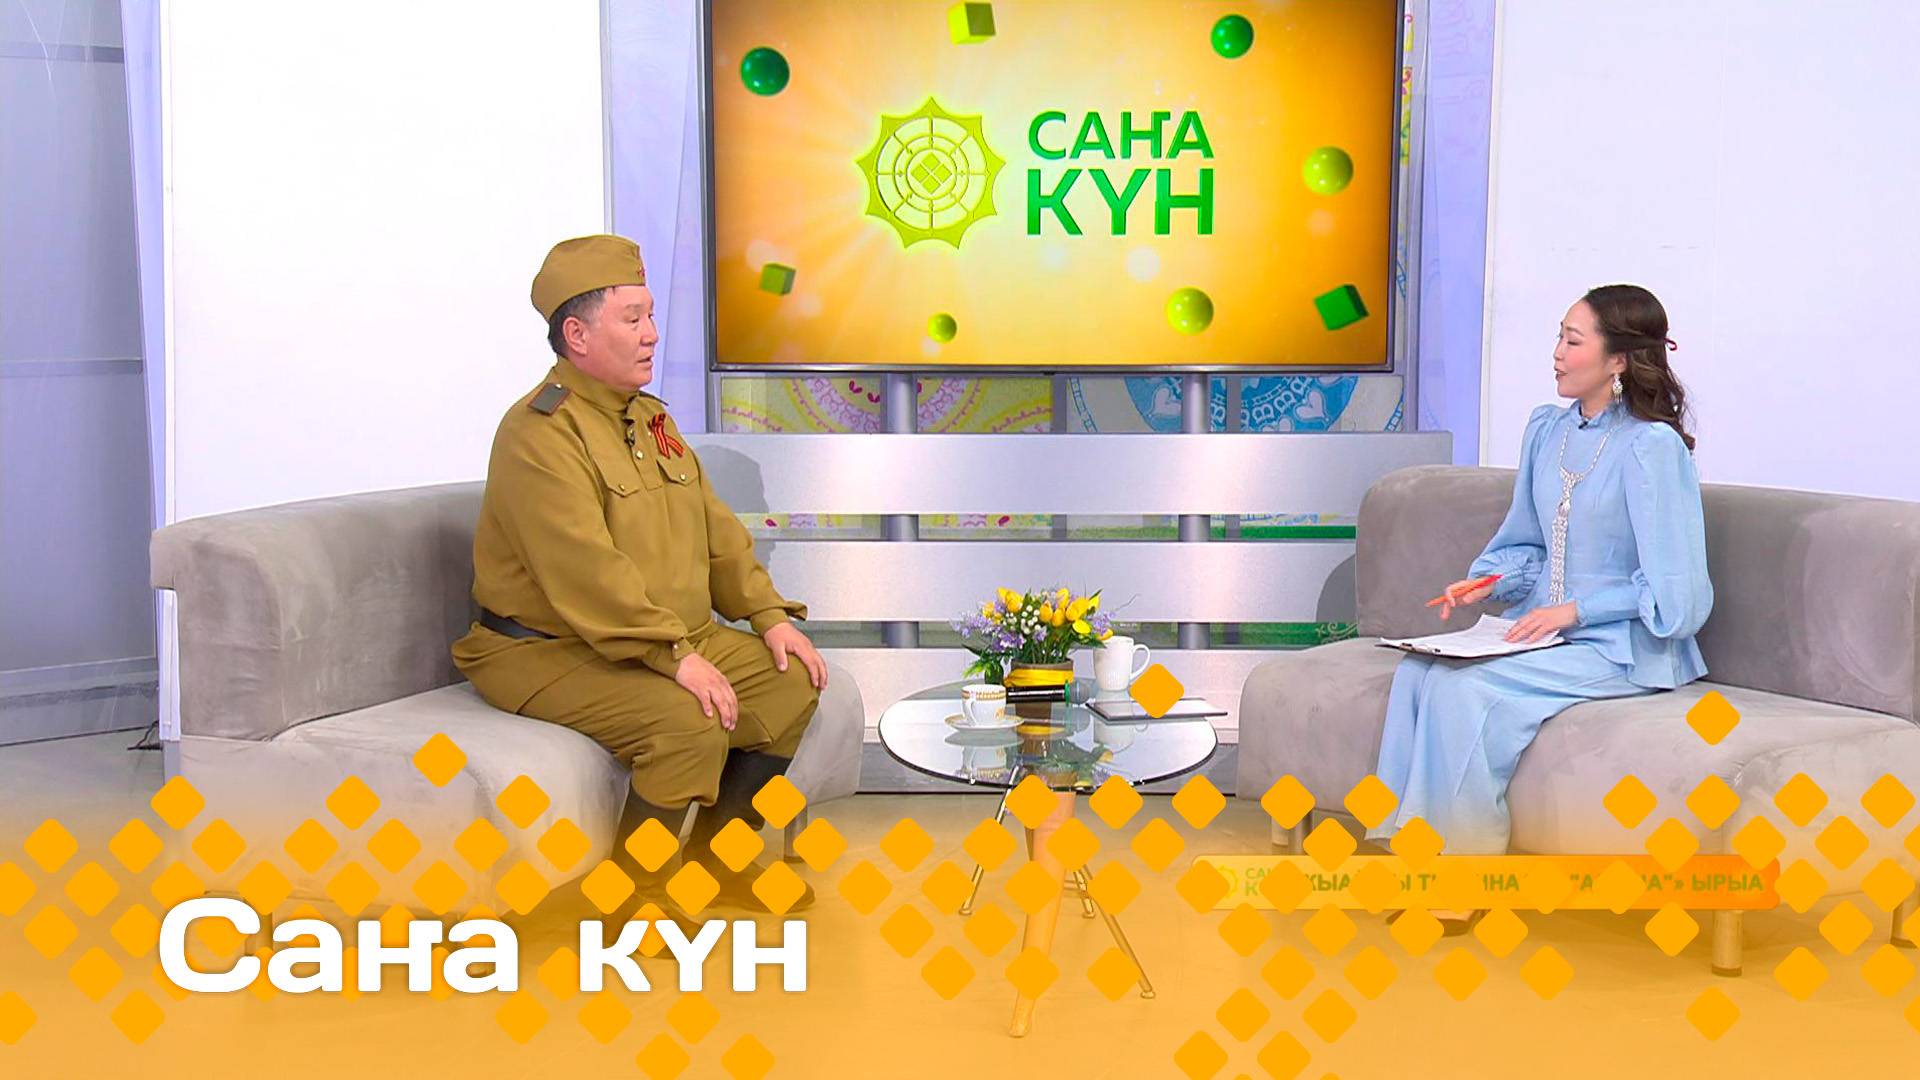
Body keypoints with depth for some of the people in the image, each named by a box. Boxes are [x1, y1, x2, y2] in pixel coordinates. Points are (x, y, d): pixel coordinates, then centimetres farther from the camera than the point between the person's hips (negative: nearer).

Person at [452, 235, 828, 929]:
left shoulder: (651, 420, 15)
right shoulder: (538, 433, -16)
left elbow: (716, 531, 17)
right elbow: (585, 571, -27)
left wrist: (770, 615, 5)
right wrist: (675, 655, -30)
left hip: (674, 636, 9)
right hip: (547, 652, -9)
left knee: (792, 683, 0)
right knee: (689, 721, -30)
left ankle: (718, 859, 14)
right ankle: (632, 893, -8)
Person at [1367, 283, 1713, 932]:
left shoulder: (1652, 448, -13)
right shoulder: (1546, 429, 10)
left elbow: (1675, 592, -13)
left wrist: (1577, 610, -18)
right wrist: (1487, 581, 1)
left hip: (1627, 647, -7)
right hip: (1546, 628, 7)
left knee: (1469, 686, -28)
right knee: (1419, 671, -19)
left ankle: (1466, 870, -14)